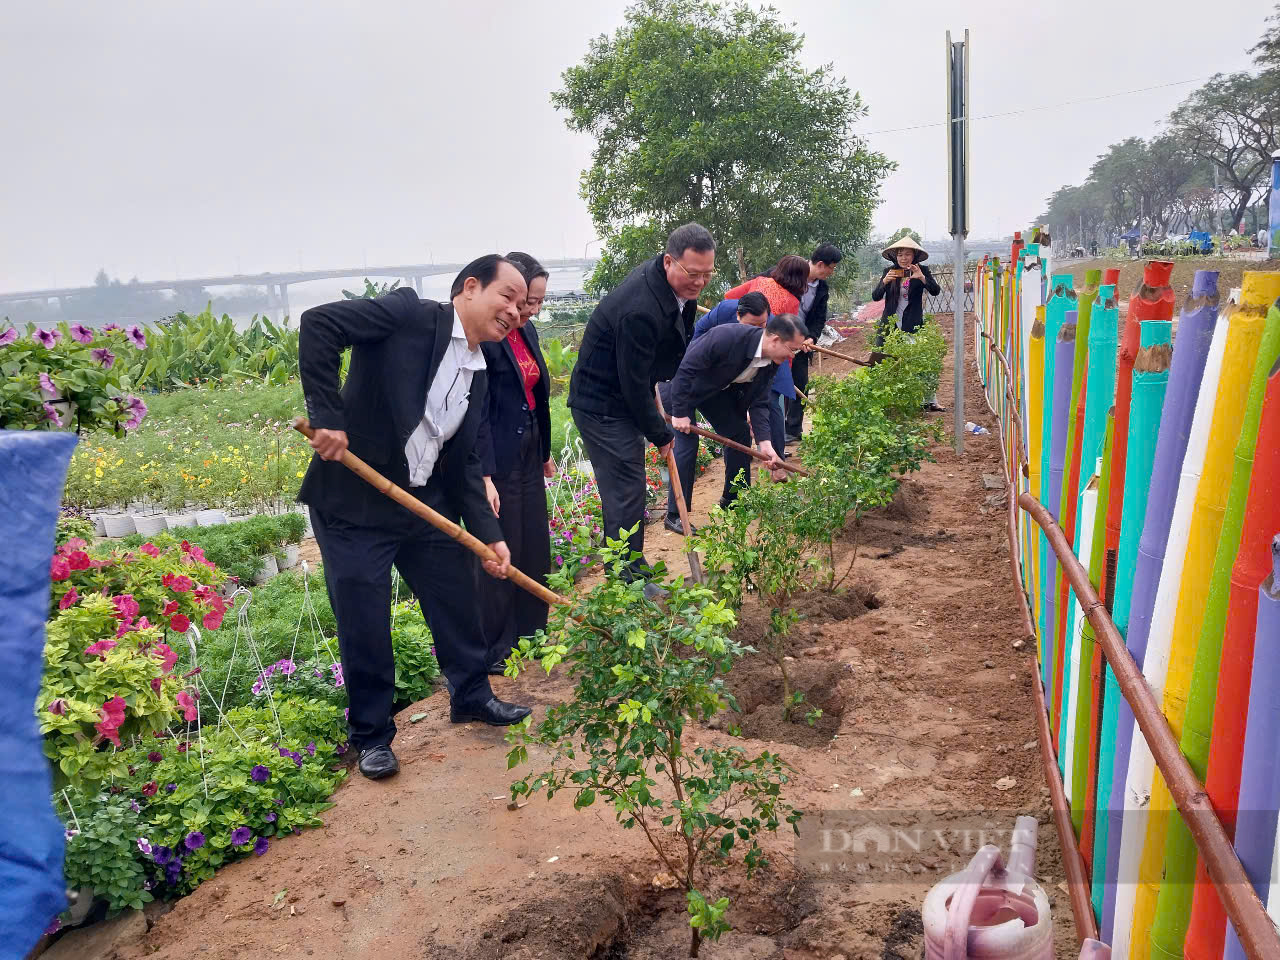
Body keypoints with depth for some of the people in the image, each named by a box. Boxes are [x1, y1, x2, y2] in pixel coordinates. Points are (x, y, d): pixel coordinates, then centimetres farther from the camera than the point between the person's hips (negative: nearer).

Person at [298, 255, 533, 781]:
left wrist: (489, 535, 0)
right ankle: (371, 732, 24)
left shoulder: (477, 372, 8)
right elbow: (318, 323, -22)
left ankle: (471, 694, 39)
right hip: (353, 501, -7)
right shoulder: (412, 314, -13)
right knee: (364, 623, 3)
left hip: (425, 500, 7)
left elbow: (463, 461, 9)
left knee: (459, 594, 16)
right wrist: (326, 415, -27)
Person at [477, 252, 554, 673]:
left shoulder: (528, 333, 10)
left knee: (535, 547, 14)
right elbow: (476, 411, -20)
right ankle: (494, 650, 16)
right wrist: (484, 476, -23)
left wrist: (545, 452, 23)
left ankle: (530, 632, 31)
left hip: (529, 456, 8)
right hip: (497, 460, -8)